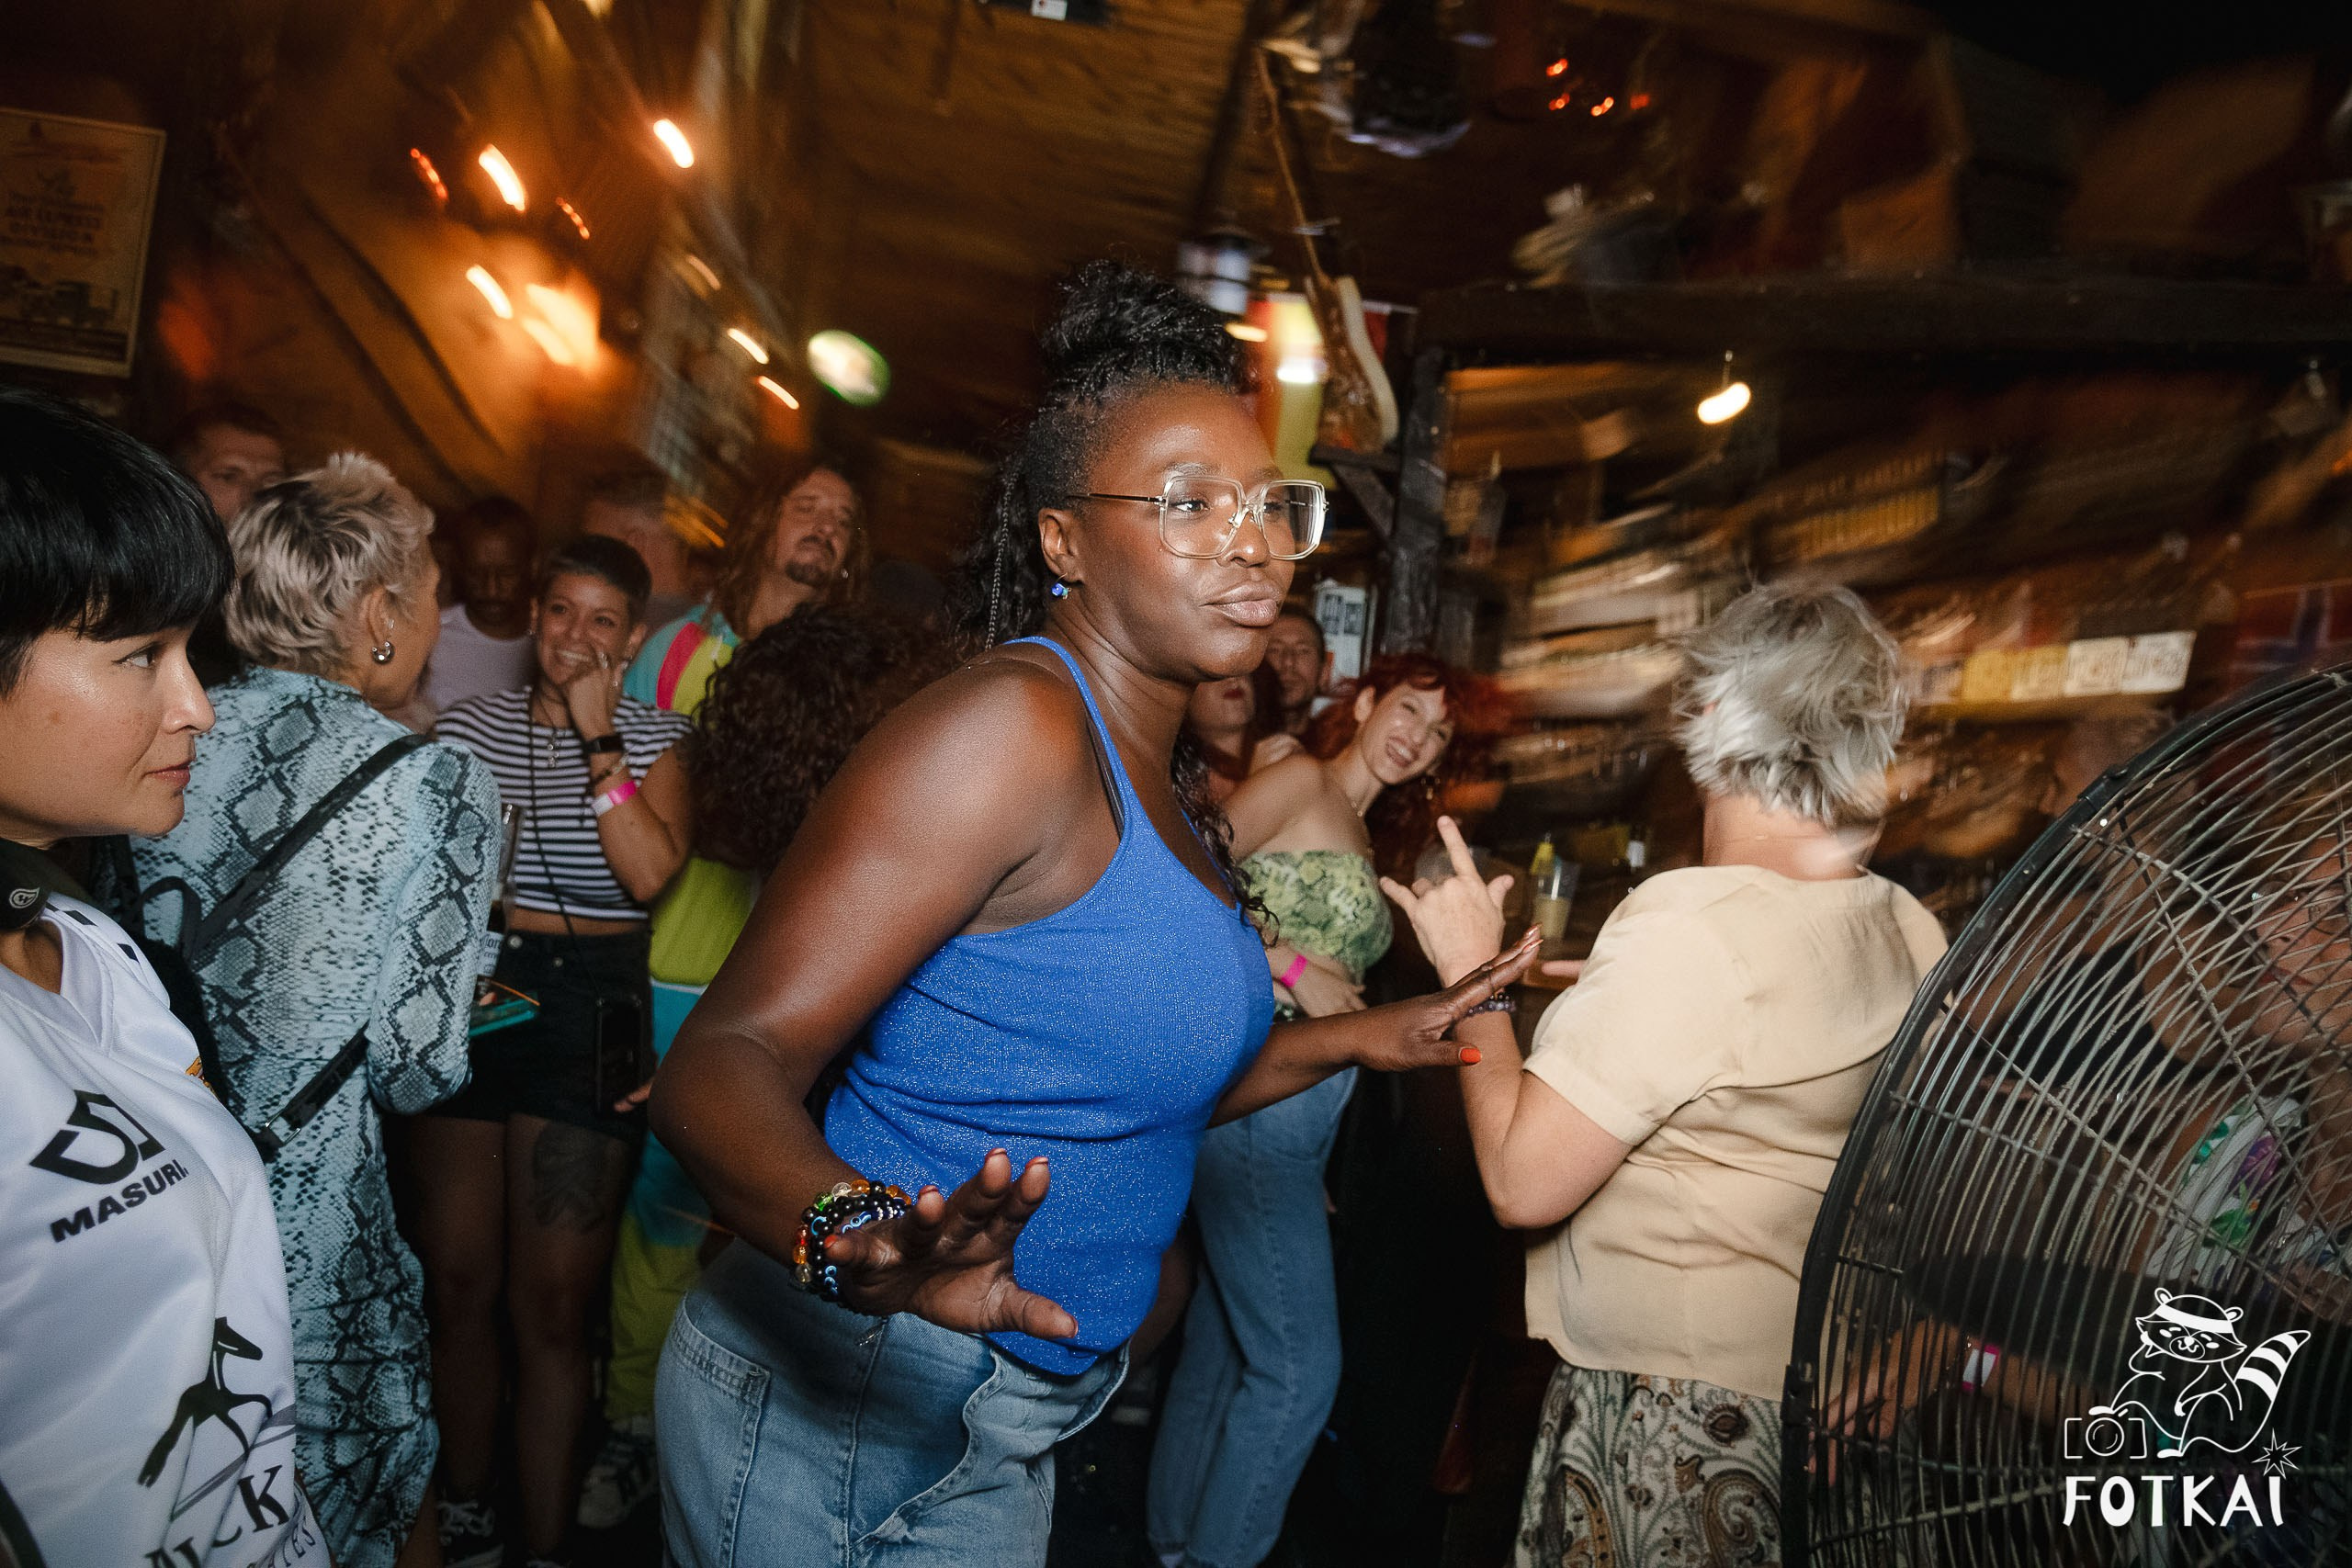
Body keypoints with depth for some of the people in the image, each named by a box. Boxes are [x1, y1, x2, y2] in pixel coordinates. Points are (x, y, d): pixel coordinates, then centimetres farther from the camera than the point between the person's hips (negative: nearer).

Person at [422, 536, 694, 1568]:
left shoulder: (654, 738, 1)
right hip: (467, 990, 3)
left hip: (590, 1004, -3)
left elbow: (652, 873, -16)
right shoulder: (471, 724, 8)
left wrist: (598, 736, -15)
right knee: (457, 1281, 11)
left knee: (552, 1300, 2)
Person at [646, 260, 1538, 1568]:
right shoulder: (1012, 725, -19)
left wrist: (1353, 1041, 15)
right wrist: (857, 1241, -42)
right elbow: (729, 1057, -24)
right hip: (836, 1413, -8)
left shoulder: (1182, 789, 8)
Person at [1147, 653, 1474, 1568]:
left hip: (1303, 1113, 9)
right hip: (1255, 1090, -9)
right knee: (1299, 1365, -6)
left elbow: (1341, 990, 12)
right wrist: (1290, 966, -16)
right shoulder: (1300, 780, -5)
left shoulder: (1364, 839, 20)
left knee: (1223, 1341, 17)